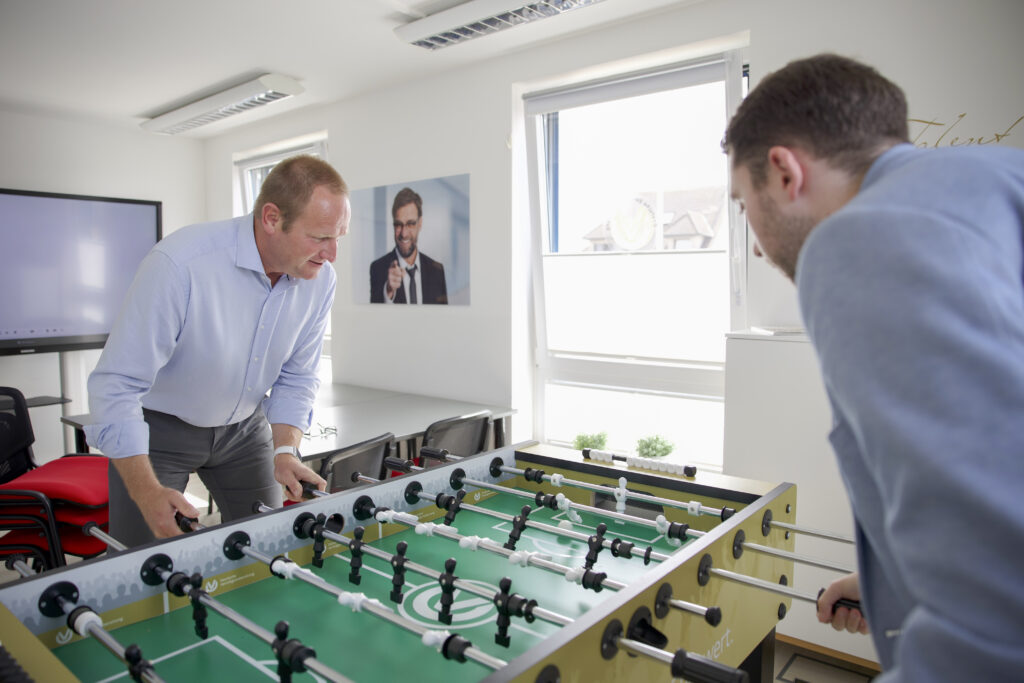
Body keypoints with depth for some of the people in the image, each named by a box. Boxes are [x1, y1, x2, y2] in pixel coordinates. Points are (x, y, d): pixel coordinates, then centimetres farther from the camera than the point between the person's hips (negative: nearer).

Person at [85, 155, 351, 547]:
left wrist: (285, 451, -16)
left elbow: (295, 378, -2)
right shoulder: (178, 264, -32)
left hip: (244, 425, 5)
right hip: (157, 426, -4)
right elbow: (117, 386, -29)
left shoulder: (320, 279, -15)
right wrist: (147, 493, -36)